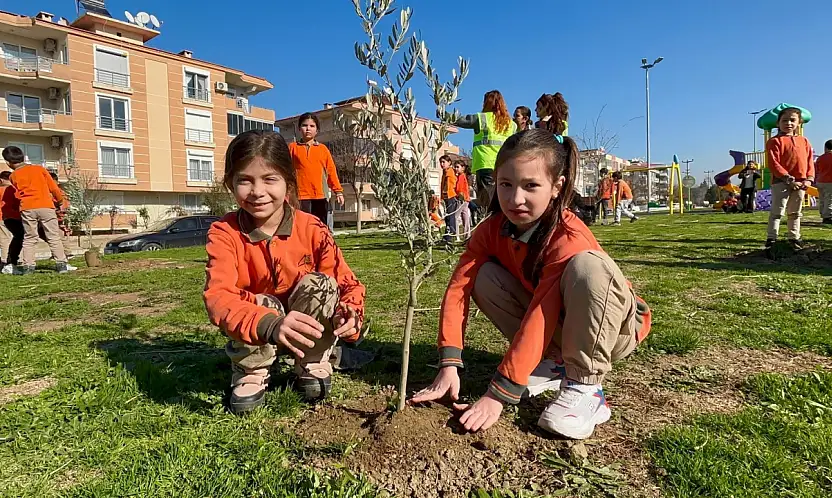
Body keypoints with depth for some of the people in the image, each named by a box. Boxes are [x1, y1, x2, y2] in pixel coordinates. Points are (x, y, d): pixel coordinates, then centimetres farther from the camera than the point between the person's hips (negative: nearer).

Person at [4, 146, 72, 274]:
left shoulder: (13, 176, 9)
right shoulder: (39, 168, 7)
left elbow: (18, 193, 13)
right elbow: (53, 187, 7)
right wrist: (61, 200, 21)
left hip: (27, 208, 1)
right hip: (46, 206, -1)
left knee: (29, 238, 11)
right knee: (54, 237, 1)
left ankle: (28, 266, 7)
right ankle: (61, 264, -4)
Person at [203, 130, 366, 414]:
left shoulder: (312, 230, -17)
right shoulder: (224, 233, -19)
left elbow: (347, 283, -14)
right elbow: (218, 296, -34)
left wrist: (349, 314, -39)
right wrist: (270, 325, -53)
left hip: (307, 328, 1)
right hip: (256, 337, -1)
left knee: (319, 284, -26)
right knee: (261, 304, -31)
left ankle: (313, 363, -3)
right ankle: (251, 372, -2)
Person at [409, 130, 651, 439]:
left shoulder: (569, 239, -31)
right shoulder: (493, 228, -14)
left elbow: (540, 318, -36)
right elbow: (458, 288, -21)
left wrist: (497, 394, -36)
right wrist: (448, 367, -30)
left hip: (613, 325, -5)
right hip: (555, 326, 5)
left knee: (586, 265, -35)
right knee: (484, 278, -17)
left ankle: (584, 386, -23)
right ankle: (552, 363, -4)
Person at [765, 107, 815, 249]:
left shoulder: (804, 141, 13)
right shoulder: (775, 141, -5)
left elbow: (810, 161, 13)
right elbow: (773, 164, -13)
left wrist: (809, 179, -2)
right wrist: (789, 179, -18)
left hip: (800, 183, 6)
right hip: (781, 182, -6)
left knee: (796, 212, 14)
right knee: (777, 211, -7)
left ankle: (794, 237, 24)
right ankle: (772, 238, -5)